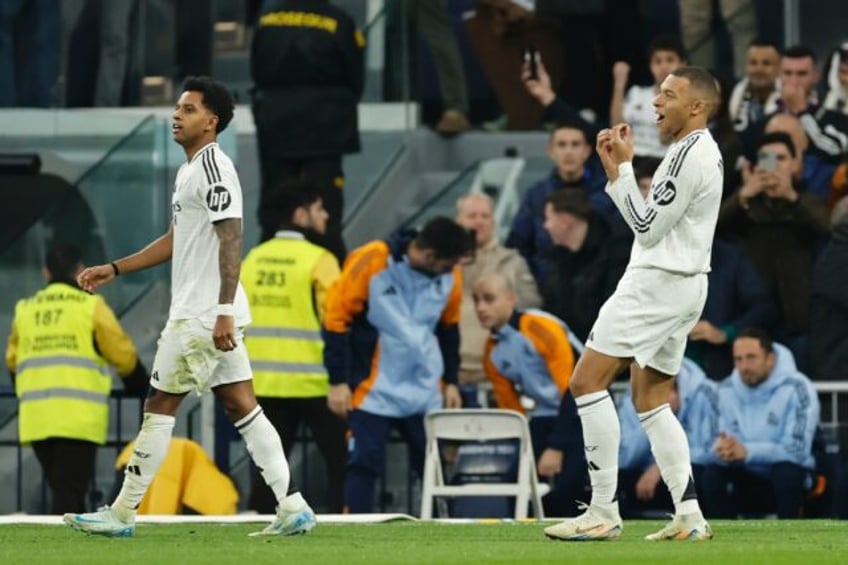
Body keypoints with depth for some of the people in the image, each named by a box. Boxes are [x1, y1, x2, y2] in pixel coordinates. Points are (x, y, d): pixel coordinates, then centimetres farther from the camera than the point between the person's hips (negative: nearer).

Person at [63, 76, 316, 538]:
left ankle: (122, 514, 2)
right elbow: (176, 240, 28)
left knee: (159, 407, -3)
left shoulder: (213, 167, -13)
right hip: (210, 314, 10)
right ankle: (293, 509, 2)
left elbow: (231, 240, -21)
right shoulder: (190, 170, 19)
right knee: (241, 406, 6)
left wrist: (224, 311, -26)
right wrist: (113, 269, 25)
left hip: (202, 317, -10)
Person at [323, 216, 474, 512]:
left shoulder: (450, 275, -1)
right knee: (364, 465, -6)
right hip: (374, 390, -4)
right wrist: (338, 381, -10)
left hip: (427, 392, 4)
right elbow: (336, 318, -10)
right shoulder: (370, 263, -16)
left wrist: (450, 381, 16)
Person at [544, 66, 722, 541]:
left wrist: (620, 167, -12)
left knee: (588, 381, -10)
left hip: (657, 283, -11)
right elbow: (654, 221, 19)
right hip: (683, 286, 11)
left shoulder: (690, 154, -16)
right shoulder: (701, 152, 17)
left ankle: (604, 512, -13)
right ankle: (689, 516, 6)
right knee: (651, 401, 13)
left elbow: (647, 228, -16)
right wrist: (619, 167, 11)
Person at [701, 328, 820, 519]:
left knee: (786, 473, -37)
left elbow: (797, 449, -25)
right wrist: (724, 450, -30)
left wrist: (747, 451, -38)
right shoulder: (727, 389, -2)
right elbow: (723, 441, -3)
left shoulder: (796, 388, -17)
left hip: (790, 474, -4)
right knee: (712, 474, -24)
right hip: (749, 476, 4)